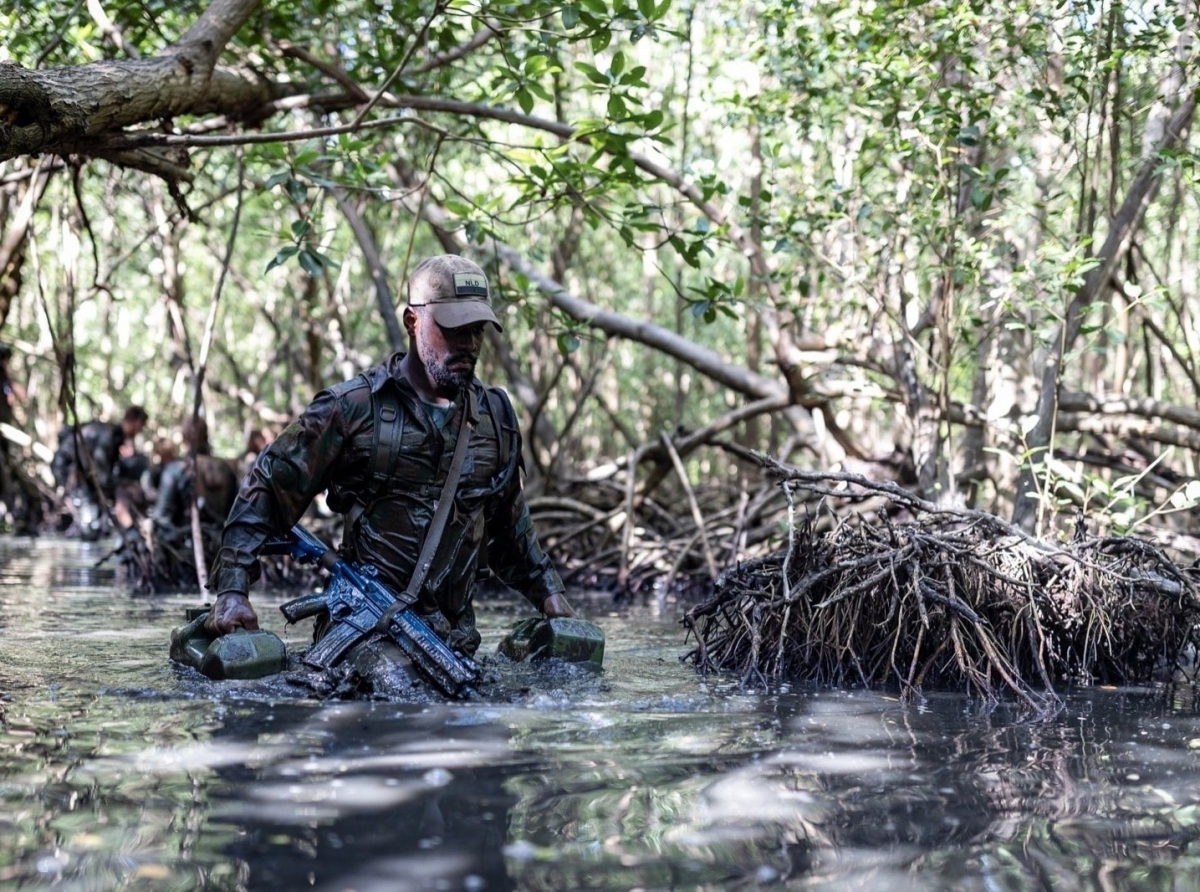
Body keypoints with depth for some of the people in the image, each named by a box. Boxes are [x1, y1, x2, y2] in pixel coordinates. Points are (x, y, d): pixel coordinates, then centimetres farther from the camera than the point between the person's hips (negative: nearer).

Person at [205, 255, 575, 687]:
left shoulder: (495, 416, 12)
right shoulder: (352, 407, -4)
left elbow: (510, 526, 27)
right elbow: (264, 491, -2)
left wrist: (547, 590, 24)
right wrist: (232, 590, -10)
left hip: (454, 641, 5)